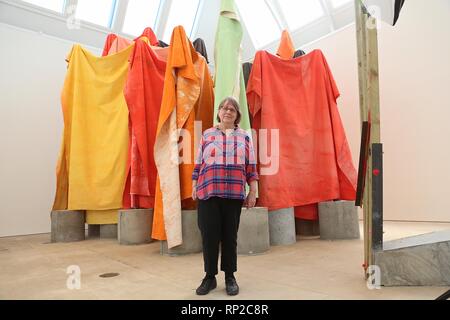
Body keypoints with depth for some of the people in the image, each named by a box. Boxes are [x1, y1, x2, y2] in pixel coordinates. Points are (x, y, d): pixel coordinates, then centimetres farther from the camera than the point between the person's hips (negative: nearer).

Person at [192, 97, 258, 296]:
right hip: (208, 192, 0)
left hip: (234, 194, 0)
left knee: (230, 236, 6)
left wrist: (253, 191, 2)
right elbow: (198, 164, 10)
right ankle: (210, 277, 17)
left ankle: (230, 277, 20)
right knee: (209, 235, 2)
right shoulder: (207, 135, 10)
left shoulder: (244, 136, 10)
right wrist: (194, 186, 5)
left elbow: (251, 167, 7)